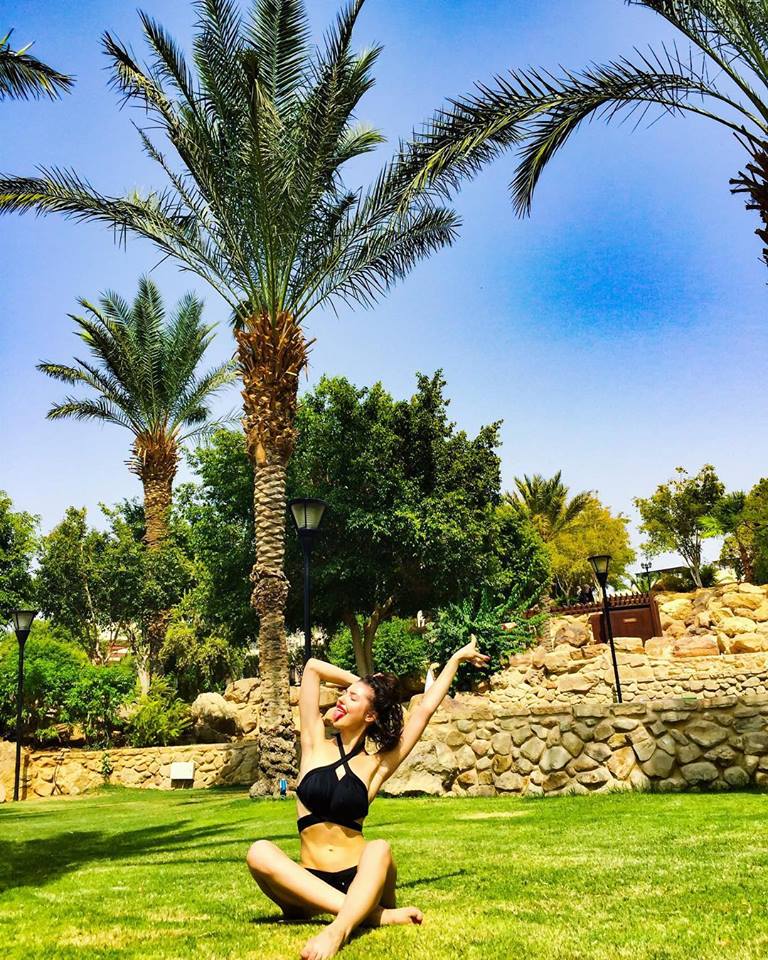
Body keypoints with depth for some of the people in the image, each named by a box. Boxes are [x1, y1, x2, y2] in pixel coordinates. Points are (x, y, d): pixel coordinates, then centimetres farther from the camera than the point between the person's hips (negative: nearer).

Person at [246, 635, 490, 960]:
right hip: (310, 884, 1)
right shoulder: (315, 746, 6)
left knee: (379, 848, -33)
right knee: (260, 852, -30)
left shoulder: (376, 766, 4)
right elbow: (312, 667, 5)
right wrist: (363, 681, 15)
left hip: (361, 879, -1)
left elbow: (425, 708, 5)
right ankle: (370, 913, -34)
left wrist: (457, 658, 11)